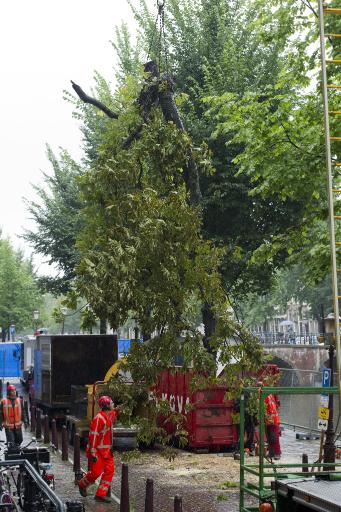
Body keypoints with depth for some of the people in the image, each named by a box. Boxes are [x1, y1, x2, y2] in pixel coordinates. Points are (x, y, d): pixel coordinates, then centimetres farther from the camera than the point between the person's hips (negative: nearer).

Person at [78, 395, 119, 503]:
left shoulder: (110, 415, 7)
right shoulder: (99, 418, -21)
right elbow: (93, 435, -23)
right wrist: (93, 453, -25)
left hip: (107, 450, 9)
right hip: (98, 450, -9)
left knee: (109, 470, 2)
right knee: (96, 472, -5)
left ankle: (101, 494, 7)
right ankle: (82, 484, 24)